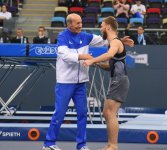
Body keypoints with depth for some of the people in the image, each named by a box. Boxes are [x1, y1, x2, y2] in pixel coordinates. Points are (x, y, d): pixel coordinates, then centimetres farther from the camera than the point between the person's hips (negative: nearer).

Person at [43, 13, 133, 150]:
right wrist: (82, 56, -29)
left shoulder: (84, 36, 8)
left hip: (81, 82, 6)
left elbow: (103, 40, 12)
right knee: (60, 113, -3)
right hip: (65, 82, -6)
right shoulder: (63, 37, -8)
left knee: (82, 113, 6)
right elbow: (65, 55, -22)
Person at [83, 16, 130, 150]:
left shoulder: (115, 42, -12)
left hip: (120, 81, -10)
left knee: (111, 114, -12)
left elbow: (109, 54, -36)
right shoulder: (113, 43, 20)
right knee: (107, 113, 12)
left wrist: (92, 60, -35)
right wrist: (98, 64, 14)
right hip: (117, 81, 10)